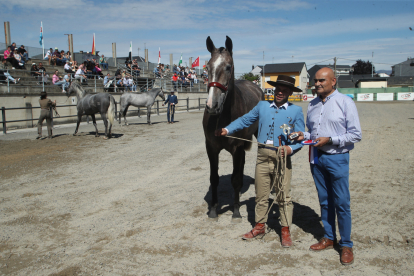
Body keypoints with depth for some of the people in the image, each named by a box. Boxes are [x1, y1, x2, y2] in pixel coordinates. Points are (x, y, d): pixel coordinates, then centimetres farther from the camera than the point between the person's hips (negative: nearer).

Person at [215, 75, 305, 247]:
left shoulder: (296, 111, 3)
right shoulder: (262, 106, 11)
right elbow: (245, 120, 14)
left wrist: (290, 148, -19)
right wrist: (227, 130, 1)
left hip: (282, 158, -2)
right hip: (262, 156, 3)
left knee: (283, 196, 5)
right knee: (261, 194, 12)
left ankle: (285, 230, 20)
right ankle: (260, 227, 28)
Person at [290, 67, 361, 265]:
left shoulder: (345, 102, -7)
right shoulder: (312, 105, 10)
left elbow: (356, 134, -10)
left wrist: (329, 139, -17)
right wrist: (304, 136, -1)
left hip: (337, 158, -5)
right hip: (317, 157, 6)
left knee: (341, 203, 0)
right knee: (324, 201, 14)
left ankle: (346, 245, 15)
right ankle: (329, 238, 29)